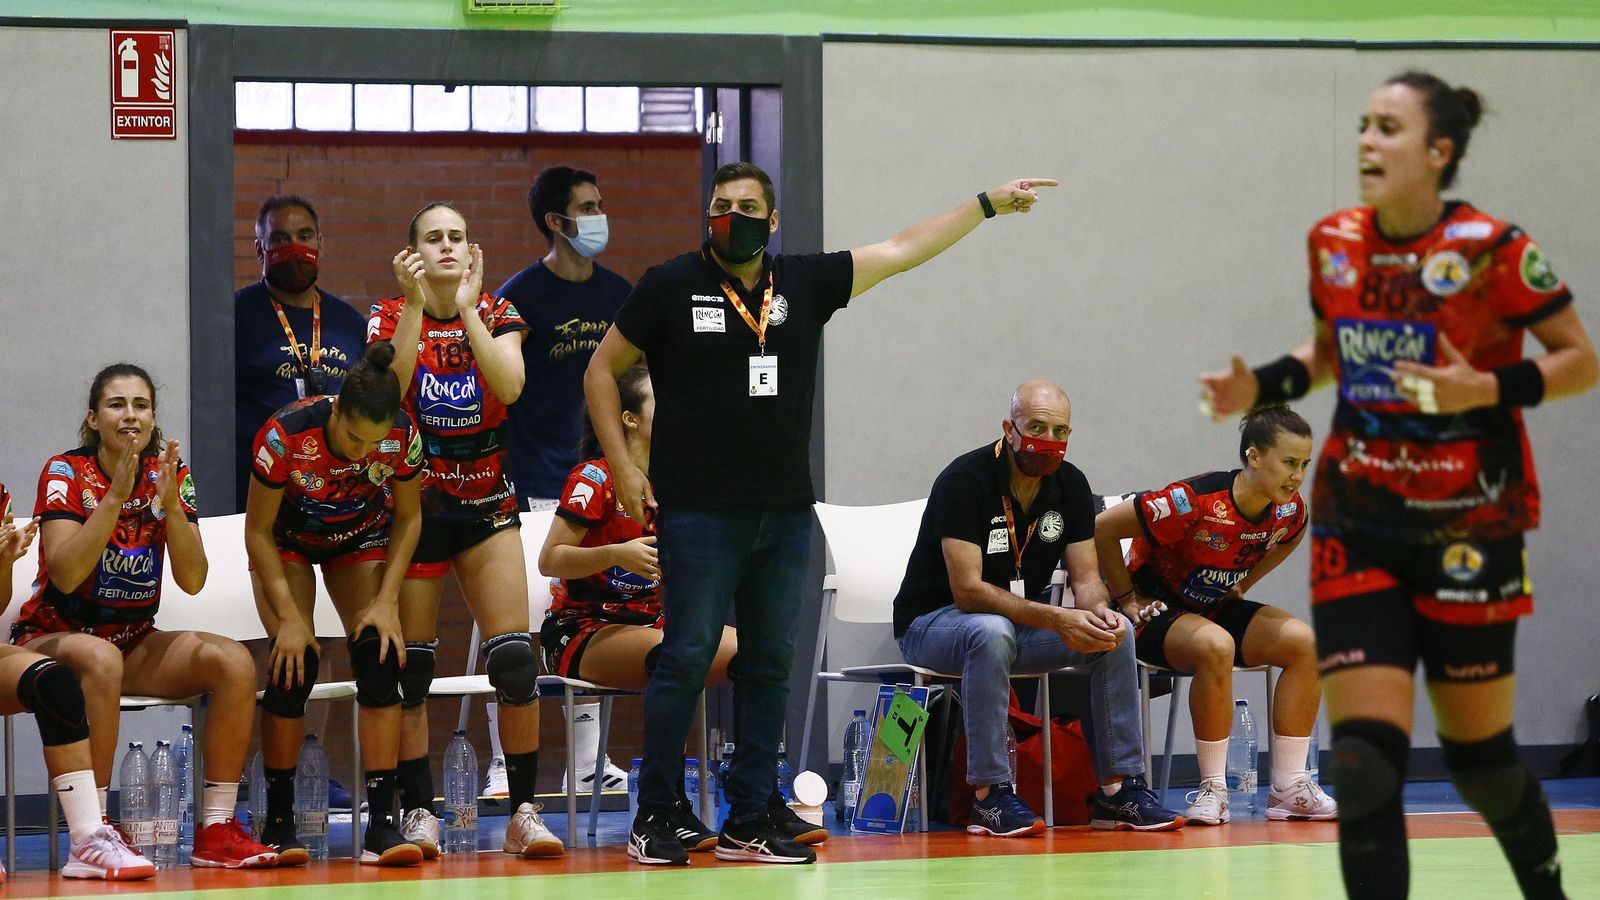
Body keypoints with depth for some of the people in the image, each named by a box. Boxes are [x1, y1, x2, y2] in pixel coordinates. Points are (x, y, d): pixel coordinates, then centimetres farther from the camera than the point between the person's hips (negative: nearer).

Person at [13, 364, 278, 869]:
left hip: (134, 641, 5)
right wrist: (115, 496, -30)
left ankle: (215, 830, -18)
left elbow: (192, 580, -8)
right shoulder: (66, 473, -11)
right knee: (101, 659, -39)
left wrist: (170, 503, -22)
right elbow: (65, 575, -25)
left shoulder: (169, 476, 1)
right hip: (53, 636, -5)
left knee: (234, 662, -20)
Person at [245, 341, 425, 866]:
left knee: (379, 657, -18)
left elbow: (407, 518, -9)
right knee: (295, 664, -20)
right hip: (287, 543, -2)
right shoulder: (287, 436, -35)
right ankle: (278, 823, -9)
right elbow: (257, 531, -21)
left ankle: (382, 824, -18)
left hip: (359, 541, 2)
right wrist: (288, 616, -25)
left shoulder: (402, 438, -27)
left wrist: (386, 601, -17)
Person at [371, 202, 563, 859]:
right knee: (409, 668, -3)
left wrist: (467, 308, -21)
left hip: (487, 503, 1)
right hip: (413, 503, -1)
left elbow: (510, 386, -18)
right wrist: (415, 305, -25)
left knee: (515, 661, -9)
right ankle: (419, 812, 4)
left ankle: (524, 812, -4)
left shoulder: (495, 314, 1)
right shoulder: (391, 316, -2)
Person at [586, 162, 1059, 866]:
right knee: (688, 657, -7)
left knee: (770, 665, 6)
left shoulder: (806, 282, 9)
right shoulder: (670, 286, 1)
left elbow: (902, 250, 14)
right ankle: (653, 819, -1)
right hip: (698, 511, -4)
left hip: (785, 515, 4)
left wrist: (988, 204, 14)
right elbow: (602, 372, 7)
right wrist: (622, 467, 0)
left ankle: (749, 821, 12)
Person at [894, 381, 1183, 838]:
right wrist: (1056, 619, -37)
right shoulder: (965, 480, -22)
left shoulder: (1070, 484, -1)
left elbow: (1085, 577, -1)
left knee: (1117, 631, -15)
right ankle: (989, 796, -35)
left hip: (1023, 620, 6)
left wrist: (1098, 610, -27)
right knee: (992, 633, -39)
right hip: (930, 623, -6)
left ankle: (1118, 790, -13)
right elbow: (968, 590, -28)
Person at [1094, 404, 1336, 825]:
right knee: (1215, 645, -37)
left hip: (1217, 608, 7)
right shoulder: (1195, 501, -30)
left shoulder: (1289, 512, -9)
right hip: (1157, 611, -7)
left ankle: (1289, 787, -12)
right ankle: (1212, 789, -27)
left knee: (1303, 641, -16)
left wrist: (1241, 586, 8)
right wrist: (1128, 601, -15)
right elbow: (1103, 529, -22)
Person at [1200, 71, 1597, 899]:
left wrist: (1488, 389, -23)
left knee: (1479, 759, 9)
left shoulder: (1490, 250, -13)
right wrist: (1260, 387, 3)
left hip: (1467, 532, -3)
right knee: (1363, 760, -10)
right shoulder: (1334, 243, 3)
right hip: (1358, 527, 3)